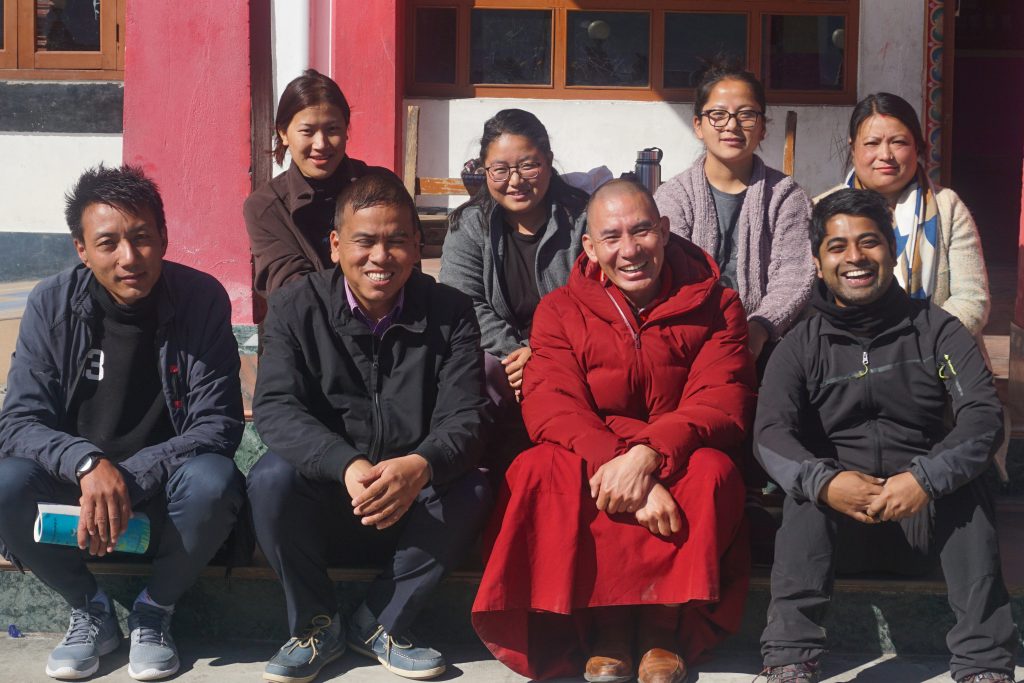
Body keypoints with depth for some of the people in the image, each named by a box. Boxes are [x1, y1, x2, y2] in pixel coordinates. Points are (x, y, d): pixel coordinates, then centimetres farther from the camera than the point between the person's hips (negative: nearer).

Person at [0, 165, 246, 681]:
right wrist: (88, 464, -33)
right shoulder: (51, 304, -9)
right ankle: (89, 610, -1)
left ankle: (154, 611, -4)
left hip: (163, 483, -1)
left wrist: (130, 480, -29)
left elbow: (218, 425, -15)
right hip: (75, 479, 1)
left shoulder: (201, 299, -13)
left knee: (212, 483, -34)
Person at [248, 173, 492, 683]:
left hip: (413, 513, 1)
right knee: (271, 477, -29)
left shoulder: (450, 312, -3)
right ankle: (315, 624, -6)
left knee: (471, 491, -27)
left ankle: (379, 625, -7)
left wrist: (420, 466, -37)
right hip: (322, 503, -1)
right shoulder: (296, 308, -4)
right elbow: (274, 407, -17)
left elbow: (463, 419, -12)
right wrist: (348, 466, -37)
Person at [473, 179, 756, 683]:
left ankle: (663, 628, -20)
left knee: (713, 472, -33)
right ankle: (605, 627, -24)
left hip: (678, 460, 0)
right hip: (589, 463, 1)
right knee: (539, 472, -31)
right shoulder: (560, 311, 2)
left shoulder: (715, 305, 1)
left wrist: (649, 455, -32)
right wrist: (616, 464, -32)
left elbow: (722, 402, -12)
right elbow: (550, 408, -13)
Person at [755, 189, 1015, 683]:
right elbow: (770, 433, -9)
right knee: (810, 489, -29)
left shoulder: (936, 330, 5)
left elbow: (984, 416, -10)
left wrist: (925, 480, -29)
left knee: (965, 485, -29)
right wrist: (826, 482, -31)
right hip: (834, 518, 0)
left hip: (928, 516, 0)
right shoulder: (802, 346, 6)